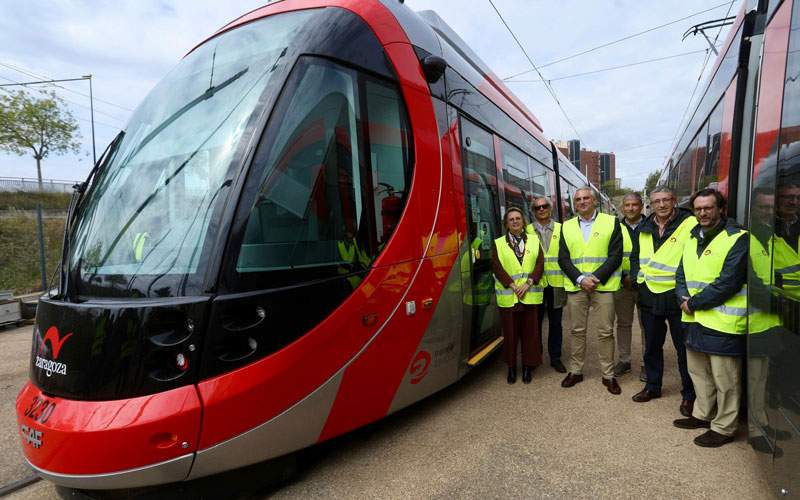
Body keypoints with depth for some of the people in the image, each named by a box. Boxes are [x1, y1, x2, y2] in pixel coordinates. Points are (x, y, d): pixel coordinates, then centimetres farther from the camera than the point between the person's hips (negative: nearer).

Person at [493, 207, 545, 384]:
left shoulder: (534, 240, 10)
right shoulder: (498, 243, 6)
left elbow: (540, 264, 1)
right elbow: (497, 267, -3)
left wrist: (528, 283, -11)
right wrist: (513, 286, -13)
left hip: (530, 295, 1)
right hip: (508, 296, -1)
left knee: (530, 331, 5)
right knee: (510, 332, 4)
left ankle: (528, 366, 18)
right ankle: (511, 367, 17)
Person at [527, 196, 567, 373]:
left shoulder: (561, 229, 6)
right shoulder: (527, 230, 2)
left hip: (556, 283, 1)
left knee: (555, 322, 9)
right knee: (535, 321, 8)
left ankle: (555, 358, 21)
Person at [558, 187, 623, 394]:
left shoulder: (611, 222, 2)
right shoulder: (566, 226, 9)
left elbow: (615, 256, -4)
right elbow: (563, 259, 3)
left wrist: (596, 278, -14)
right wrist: (580, 279, -11)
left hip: (603, 286, -2)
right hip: (575, 286, 2)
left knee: (605, 332, 3)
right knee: (576, 330, 9)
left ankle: (608, 375, 17)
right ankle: (575, 370, 22)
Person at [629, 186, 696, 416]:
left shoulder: (690, 223, -9)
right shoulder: (644, 228, 9)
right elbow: (635, 256, 21)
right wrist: (638, 276, 7)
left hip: (676, 295, -5)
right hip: (649, 295, 5)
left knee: (684, 346, 6)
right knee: (652, 345, 17)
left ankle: (689, 394, 22)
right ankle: (652, 386, 32)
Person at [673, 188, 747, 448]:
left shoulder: (737, 239, -12)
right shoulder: (692, 239, 12)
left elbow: (727, 283, -20)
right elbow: (681, 274, 14)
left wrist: (694, 303, -14)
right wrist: (684, 298, -5)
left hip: (723, 322, -7)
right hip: (695, 320, 8)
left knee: (724, 379, 5)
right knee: (698, 372, 20)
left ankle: (723, 428, 20)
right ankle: (703, 414, 37)